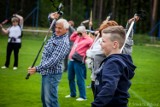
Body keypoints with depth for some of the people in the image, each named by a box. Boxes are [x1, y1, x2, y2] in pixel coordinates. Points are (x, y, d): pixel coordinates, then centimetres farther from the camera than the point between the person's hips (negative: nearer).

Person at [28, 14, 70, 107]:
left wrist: (37, 69, -30)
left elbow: (53, 60, -27)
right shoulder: (55, 35, 7)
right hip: (46, 72, 10)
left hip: (52, 74, -10)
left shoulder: (64, 42, -19)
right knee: (44, 98, 17)